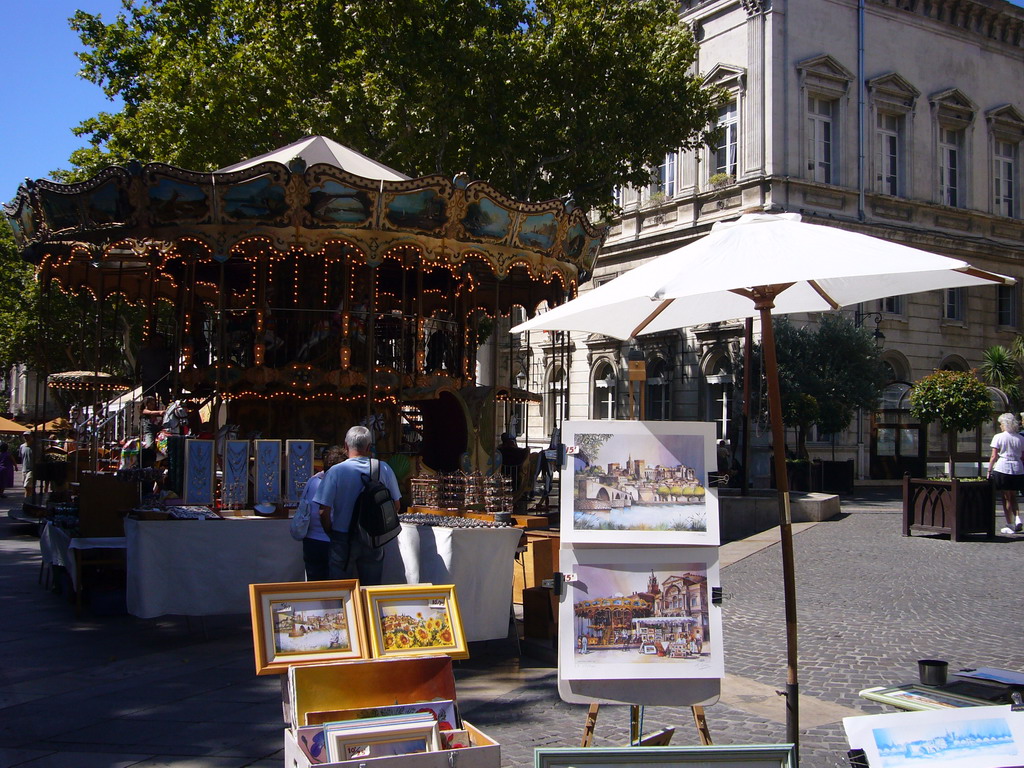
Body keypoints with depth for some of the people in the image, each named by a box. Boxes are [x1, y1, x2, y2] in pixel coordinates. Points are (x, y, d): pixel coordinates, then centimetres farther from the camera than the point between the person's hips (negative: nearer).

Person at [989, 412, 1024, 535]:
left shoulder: (999, 437, -4)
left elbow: (994, 456, -6)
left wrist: (989, 471, 0)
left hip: (1002, 468, -3)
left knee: (1006, 498, 4)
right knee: (1013, 497, 17)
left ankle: (1010, 525, 5)